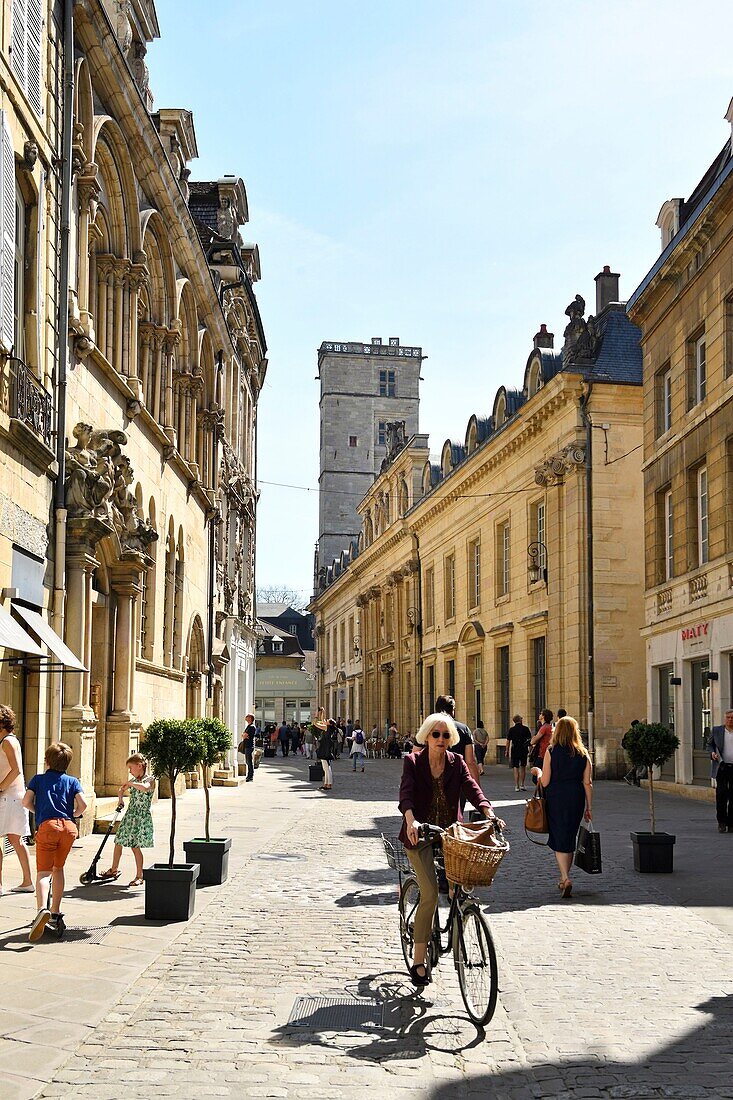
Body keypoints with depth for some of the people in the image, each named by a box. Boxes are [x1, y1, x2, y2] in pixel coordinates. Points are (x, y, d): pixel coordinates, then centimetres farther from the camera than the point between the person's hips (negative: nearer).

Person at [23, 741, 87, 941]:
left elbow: (26, 802, 5)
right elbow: (82, 804, 3)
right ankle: (55, 914, 22)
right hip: (69, 827, 3)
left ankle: (42, 910, -34)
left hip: (47, 826, -3)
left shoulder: (39, 779, 15)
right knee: (58, 868, 19)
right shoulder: (72, 781, 16)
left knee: (43, 872, -9)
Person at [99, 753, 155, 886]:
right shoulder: (134, 780, 12)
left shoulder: (150, 780, -10)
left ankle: (139, 876, 7)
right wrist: (121, 799, 9)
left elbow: (144, 788, -34)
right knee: (118, 842, 11)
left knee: (135, 847, -5)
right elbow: (122, 789, 28)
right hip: (129, 816, 7)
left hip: (142, 818, -7)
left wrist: (130, 783, -22)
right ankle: (114, 869, 29)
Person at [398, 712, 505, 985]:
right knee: (430, 893, -14)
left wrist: (489, 813, -28)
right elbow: (406, 794, -18)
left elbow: (472, 789, -8)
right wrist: (411, 820, -38)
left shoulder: (457, 762, 6)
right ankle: (418, 960, -5)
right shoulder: (413, 762, -2)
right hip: (420, 833, -3)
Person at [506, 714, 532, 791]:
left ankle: (517, 786, 1)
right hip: (524, 750, 1)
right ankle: (522, 785, 13)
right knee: (523, 767, 14)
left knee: (516, 768, 3)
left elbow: (508, 741, -1)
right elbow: (530, 739, 2)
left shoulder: (511, 730, -2)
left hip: (514, 751, -1)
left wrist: (507, 751, 7)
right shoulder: (526, 729, -2)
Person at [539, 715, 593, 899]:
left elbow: (545, 782, -9)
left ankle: (566, 879, -15)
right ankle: (564, 879, 27)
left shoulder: (551, 751, -7)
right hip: (575, 799, 3)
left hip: (555, 799, -3)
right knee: (570, 839, 17)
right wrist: (589, 807, 8)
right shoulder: (583, 754, 1)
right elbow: (587, 783, 1)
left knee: (559, 839, 1)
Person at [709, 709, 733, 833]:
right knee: (721, 794, -11)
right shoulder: (716, 730, 8)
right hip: (722, 767, 0)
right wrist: (712, 753, -6)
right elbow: (710, 744, 15)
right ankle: (721, 822, 2)